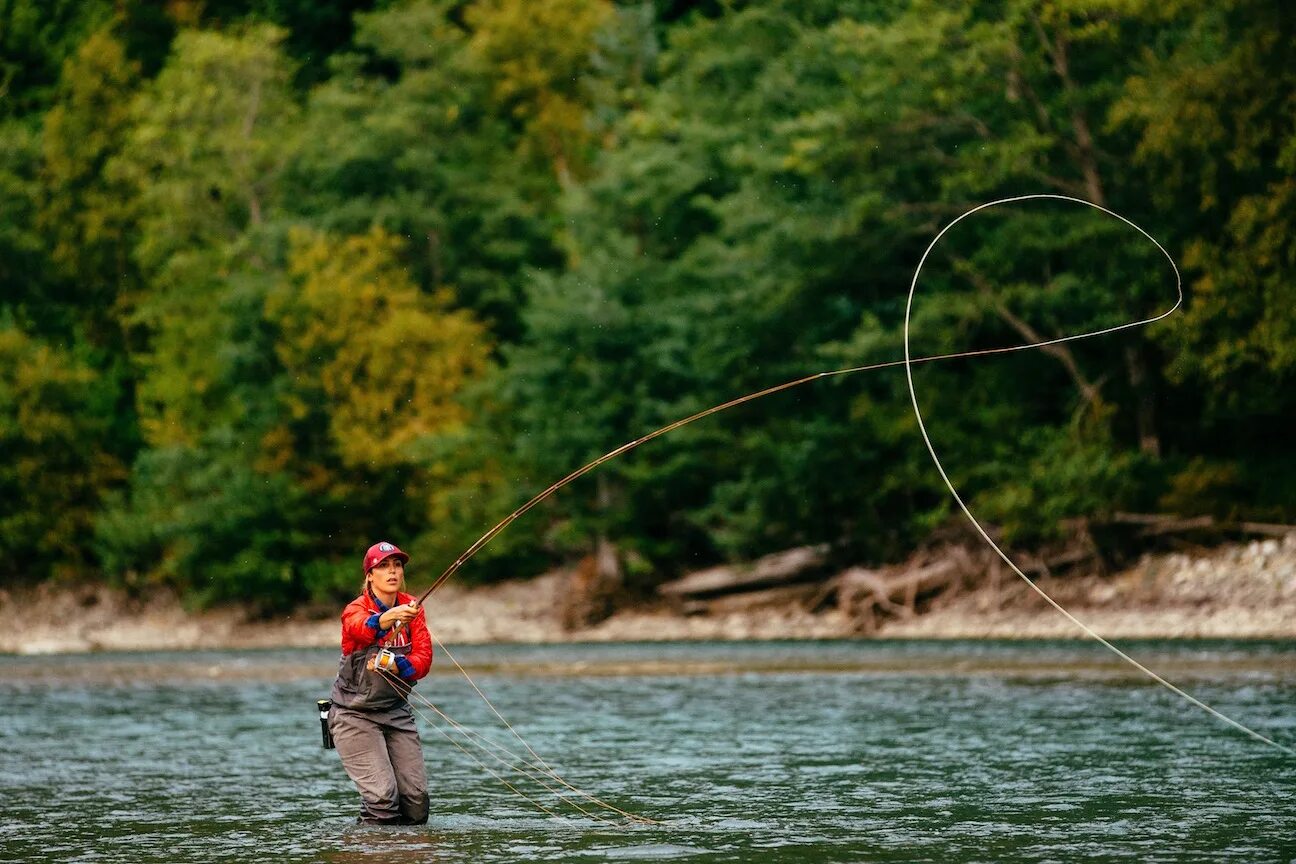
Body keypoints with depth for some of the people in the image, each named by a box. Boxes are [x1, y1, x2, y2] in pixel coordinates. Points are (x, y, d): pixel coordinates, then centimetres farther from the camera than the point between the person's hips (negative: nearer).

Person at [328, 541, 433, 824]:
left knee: (417, 800, -1)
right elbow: (362, 628, -40)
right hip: (355, 714, -5)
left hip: (396, 712, 5)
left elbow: (423, 660, -10)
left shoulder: (411, 608, 0)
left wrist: (392, 664, -30)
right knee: (383, 796, -19)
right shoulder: (355, 611, -15)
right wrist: (387, 618, -62)